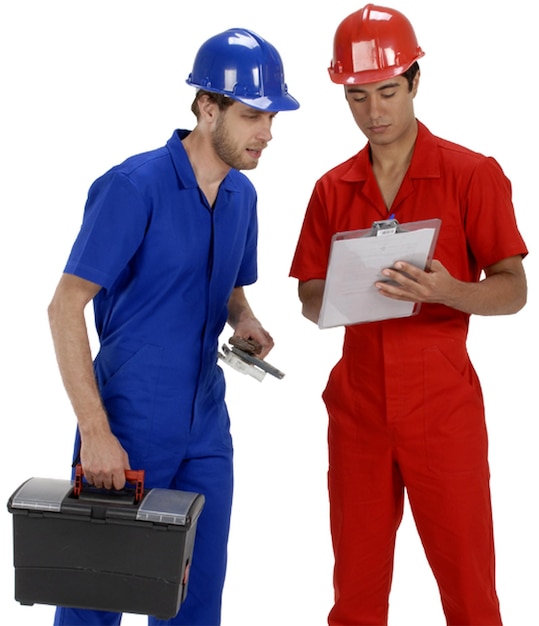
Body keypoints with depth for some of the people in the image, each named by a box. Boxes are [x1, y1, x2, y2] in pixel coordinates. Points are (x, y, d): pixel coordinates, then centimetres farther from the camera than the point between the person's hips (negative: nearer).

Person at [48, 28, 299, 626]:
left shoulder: (242, 195, 6)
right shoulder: (134, 186, -16)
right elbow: (65, 307, -17)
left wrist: (245, 321, -2)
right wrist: (95, 432, -22)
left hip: (206, 428, 6)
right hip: (129, 426, -6)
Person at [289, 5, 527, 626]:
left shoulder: (472, 174, -4)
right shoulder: (333, 189, 8)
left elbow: (511, 290, -6)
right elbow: (310, 299, 10)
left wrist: (446, 291, -26)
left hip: (442, 404, -3)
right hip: (358, 403, 4)